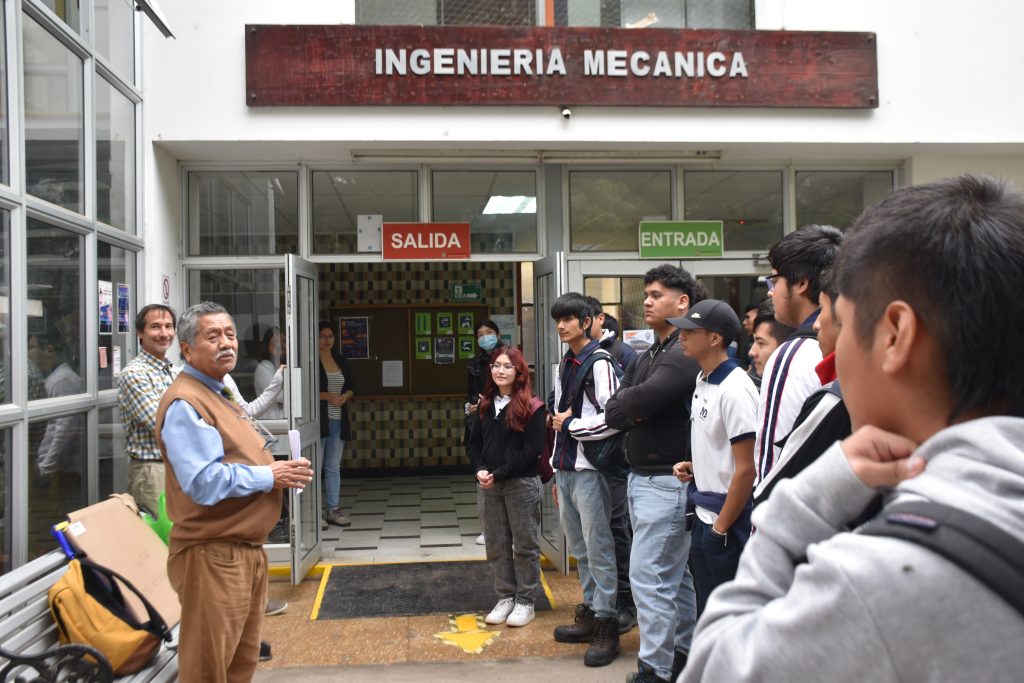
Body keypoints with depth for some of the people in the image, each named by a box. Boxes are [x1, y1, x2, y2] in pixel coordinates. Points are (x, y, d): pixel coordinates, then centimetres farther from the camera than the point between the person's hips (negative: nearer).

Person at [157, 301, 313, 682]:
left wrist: (278, 469, 5)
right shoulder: (185, 403, -17)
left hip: (247, 548, 10)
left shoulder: (220, 395, 16)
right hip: (212, 555, -10)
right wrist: (269, 476, -17)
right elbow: (205, 483, -28)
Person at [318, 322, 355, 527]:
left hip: (338, 421, 6)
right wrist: (327, 396, -18)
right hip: (318, 420, -5)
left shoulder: (341, 360, 13)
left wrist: (345, 396, -3)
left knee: (334, 468, 9)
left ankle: (333, 510, 14)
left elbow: (350, 388, 18)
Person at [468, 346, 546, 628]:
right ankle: (505, 597, 25)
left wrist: (499, 474, -17)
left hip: (522, 484, -6)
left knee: (525, 544, 5)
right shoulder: (485, 405, 10)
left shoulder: (532, 407, -9)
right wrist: (480, 470, -8)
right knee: (496, 544, 12)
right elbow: (474, 441, 12)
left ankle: (525, 601, 17)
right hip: (491, 486, 6)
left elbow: (533, 449, -15)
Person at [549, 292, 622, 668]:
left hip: (589, 470, -8)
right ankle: (589, 614, 28)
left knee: (598, 549, -1)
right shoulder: (563, 365, 15)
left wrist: (570, 424, -9)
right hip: (565, 470, 8)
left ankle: (606, 626, 9)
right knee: (579, 550, 16)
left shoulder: (599, 362, -11)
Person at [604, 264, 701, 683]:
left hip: (667, 481, -9)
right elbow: (612, 411, 8)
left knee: (648, 575, -6)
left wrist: (628, 406, -4)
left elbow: (640, 400, -25)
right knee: (675, 573, 17)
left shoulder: (685, 354, -15)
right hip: (640, 476, 9)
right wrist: (636, 409, -12)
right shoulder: (646, 357, 16)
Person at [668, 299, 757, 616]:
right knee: (705, 608, 20)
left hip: (726, 521, -9)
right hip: (703, 517, 9)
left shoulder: (734, 390, -20)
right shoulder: (702, 381, 8)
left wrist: (722, 527, -16)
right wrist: (694, 467, 4)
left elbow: (746, 468, -20)